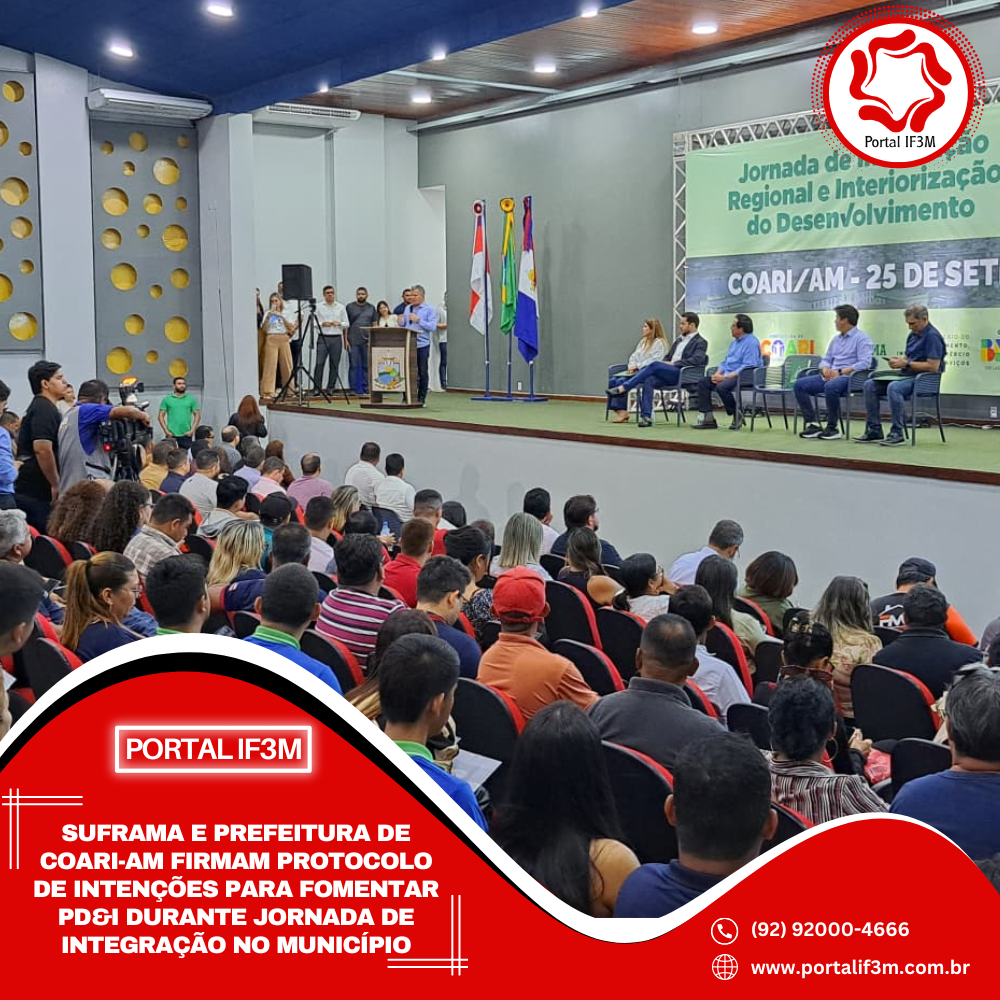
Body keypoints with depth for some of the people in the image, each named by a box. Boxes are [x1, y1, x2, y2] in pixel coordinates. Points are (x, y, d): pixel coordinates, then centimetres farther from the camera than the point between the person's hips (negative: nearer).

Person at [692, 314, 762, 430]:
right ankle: (708, 418, -10)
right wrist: (718, 374, 1)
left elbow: (747, 367, -23)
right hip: (728, 375, 10)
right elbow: (725, 361, 22)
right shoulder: (735, 341, 18)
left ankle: (737, 416, -13)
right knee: (703, 383, -4)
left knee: (721, 387, -34)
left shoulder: (751, 343, -13)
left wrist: (725, 377, -24)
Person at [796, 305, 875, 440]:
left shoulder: (861, 338, -4)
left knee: (831, 387, -40)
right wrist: (825, 369, -3)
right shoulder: (836, 339, 21)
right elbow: (826, 359, 21)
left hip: (850, 378, -8)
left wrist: (840, 372, -20)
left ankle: (833, 428, -25)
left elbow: (865, 363, -16)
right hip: (831, 376, 8)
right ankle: (812, 424, -12)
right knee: (799, 384, -10)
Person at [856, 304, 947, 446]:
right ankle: (874, 431, -6)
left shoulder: (932, 336, -14)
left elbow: (933, 366, -20)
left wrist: (906, 363, -16)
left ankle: (897, 434, -30)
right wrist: (899, 360, 0)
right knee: (870, 385, -6)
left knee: (894, 387, -36)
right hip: (907, 375, 9)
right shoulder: (913, 334, 14)